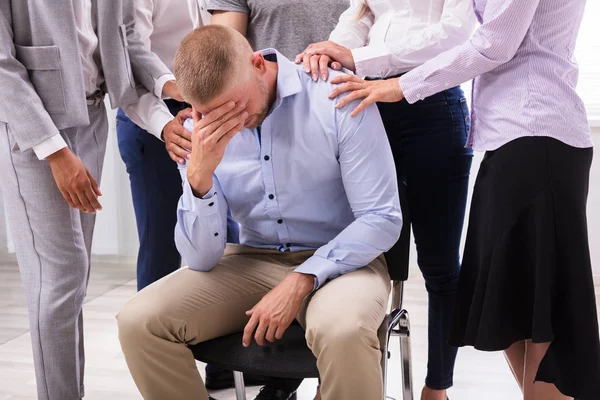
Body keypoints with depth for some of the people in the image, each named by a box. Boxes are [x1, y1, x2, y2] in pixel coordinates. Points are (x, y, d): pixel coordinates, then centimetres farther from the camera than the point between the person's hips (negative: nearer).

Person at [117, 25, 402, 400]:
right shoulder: (202, 130, -6)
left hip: (339, 260, -3)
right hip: (251, 262, 4)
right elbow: (201, 258, -7)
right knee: (139, 322, -16)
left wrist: (302, 281, -23)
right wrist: (198, 175, -24)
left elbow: (382, 218, -13)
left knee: (342, 331, -37)